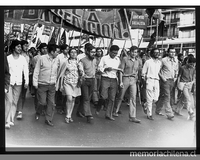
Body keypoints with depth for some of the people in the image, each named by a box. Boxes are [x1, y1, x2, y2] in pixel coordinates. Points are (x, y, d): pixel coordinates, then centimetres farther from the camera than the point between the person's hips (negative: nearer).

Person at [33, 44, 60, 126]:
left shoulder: (56, 60, 4)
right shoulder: (42, 58, -9)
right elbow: (36, 71, -5)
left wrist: (55, 81, 11)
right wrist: (35, 83, -7)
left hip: (52, 85, 4)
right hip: (42, 85, -4)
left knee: (51, 103, 2)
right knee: (42, 102, -1)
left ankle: (48, 119, 14)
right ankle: (37, 113, 30)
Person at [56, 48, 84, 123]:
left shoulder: (78, 63, 7)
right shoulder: (66, 62, -4)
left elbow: (81, 74, 7)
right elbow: (61, 74, 1)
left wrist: (79, 67, -12)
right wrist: (61, 85, 1)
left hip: (76, 83, 4)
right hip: (67, 82, -4)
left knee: (73, 100, 8)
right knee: (69, 99, -15)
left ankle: (70, 115, 21)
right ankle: (67, 116, 0)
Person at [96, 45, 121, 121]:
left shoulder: (118, 60, 13)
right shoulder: (104, 58, 1)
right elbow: (99, 68, 1)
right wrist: (106, 69, -15)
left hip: (114, 80, 4)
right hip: (105, 79, -4)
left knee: (112, 98, 3)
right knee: (104, 96, -12)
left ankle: (109, 114, 11)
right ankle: (98, 108, 17)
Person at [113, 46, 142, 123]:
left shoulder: (138, 61, 8)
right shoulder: (125, 59, -3)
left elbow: (139, 71, 16)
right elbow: (121, 70, -5)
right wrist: (121, 81, -11)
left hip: (133, 80, 3)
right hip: (125, 79, -3)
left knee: (133, 98, -2)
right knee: (120, 96, 8)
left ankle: (132, 117, 0)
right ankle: (115, 111, 29)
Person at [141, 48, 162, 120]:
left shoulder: (159, 62, 11)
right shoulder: (148, 62, -1)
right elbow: (143, 72, 3)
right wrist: (145, 80, 0)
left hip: (157, 81, 4)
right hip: (150, 80, -4)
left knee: (155, 98, 1)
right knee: (150, 98, -3)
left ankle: (146, 105, 29)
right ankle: (149, 114, 7)